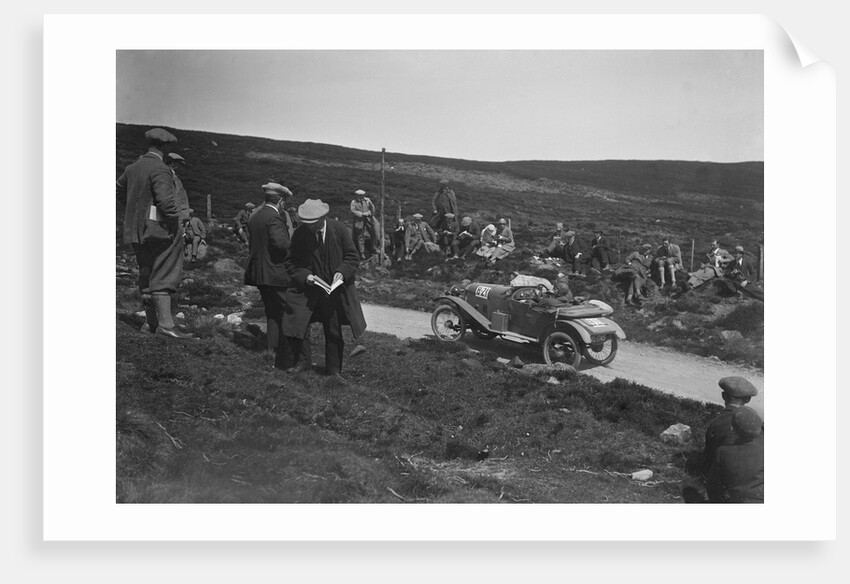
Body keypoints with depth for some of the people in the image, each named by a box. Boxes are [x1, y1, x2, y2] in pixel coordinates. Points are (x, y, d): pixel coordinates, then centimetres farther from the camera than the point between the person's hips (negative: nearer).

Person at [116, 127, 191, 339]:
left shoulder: (132, 168, 11)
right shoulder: (160, 170, -15)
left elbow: (117, 189, 22)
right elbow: (166, 201, -25)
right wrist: (175, 225, -14)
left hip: (136, 232, 8)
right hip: (158, 230, -8)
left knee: (147, 275, 15)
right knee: (163, 277, -6)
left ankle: (151, 321, 22)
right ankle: (165, 323, -10)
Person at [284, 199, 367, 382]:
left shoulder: (339, 230, -10)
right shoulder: (299, 235, -9)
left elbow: (352, 257, -2)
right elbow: (292, 263, -2)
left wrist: (342, 272, -19)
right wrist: (305, 275, -19)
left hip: (335, 290, 1)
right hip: (308, 291, 0)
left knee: (334, 333, 10)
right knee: (296, 326, -10)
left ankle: (333, 370, 26)